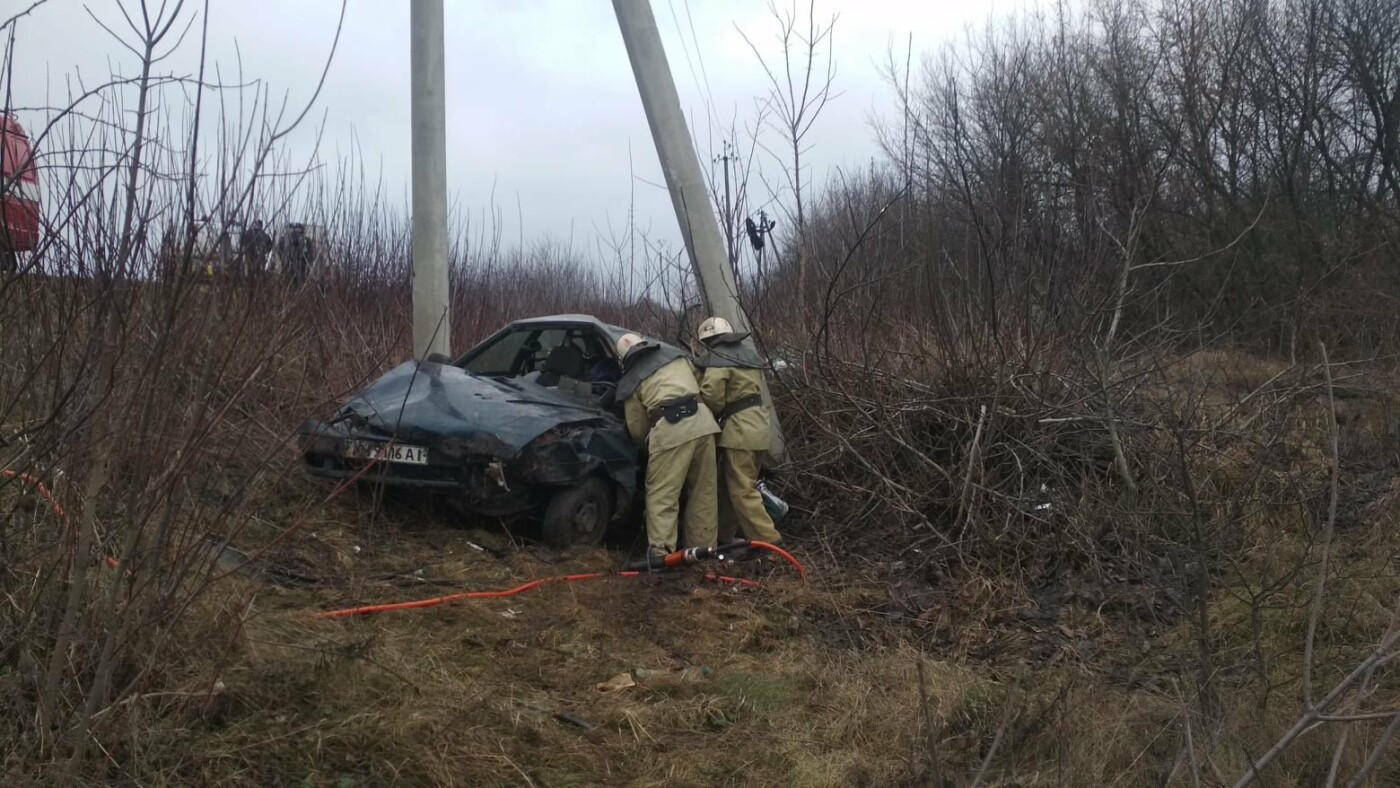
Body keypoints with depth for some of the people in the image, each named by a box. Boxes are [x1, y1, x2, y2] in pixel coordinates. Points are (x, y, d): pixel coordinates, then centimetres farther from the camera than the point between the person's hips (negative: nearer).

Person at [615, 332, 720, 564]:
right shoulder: (675, 354, 21)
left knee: (662, 494, 0)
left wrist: (649, 443, 36)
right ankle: (704, 547, 20)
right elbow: (699, 384, 31)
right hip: (701, 420, 4)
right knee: (703, 491, 13)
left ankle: (660, 550, -10)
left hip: (671, 428, -4)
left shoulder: (630, 381, 13)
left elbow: (637, 429, 16)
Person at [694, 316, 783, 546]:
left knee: (742, 491, -7)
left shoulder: (717, 359, -9)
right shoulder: (747, 354, 20)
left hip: (739, 428, -10)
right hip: (756, 423, 10)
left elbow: (711, 396, -19)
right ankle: (722, 536, 25)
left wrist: (713, 416, 1)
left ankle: (767, 541, -8)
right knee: (728, 485, 17)